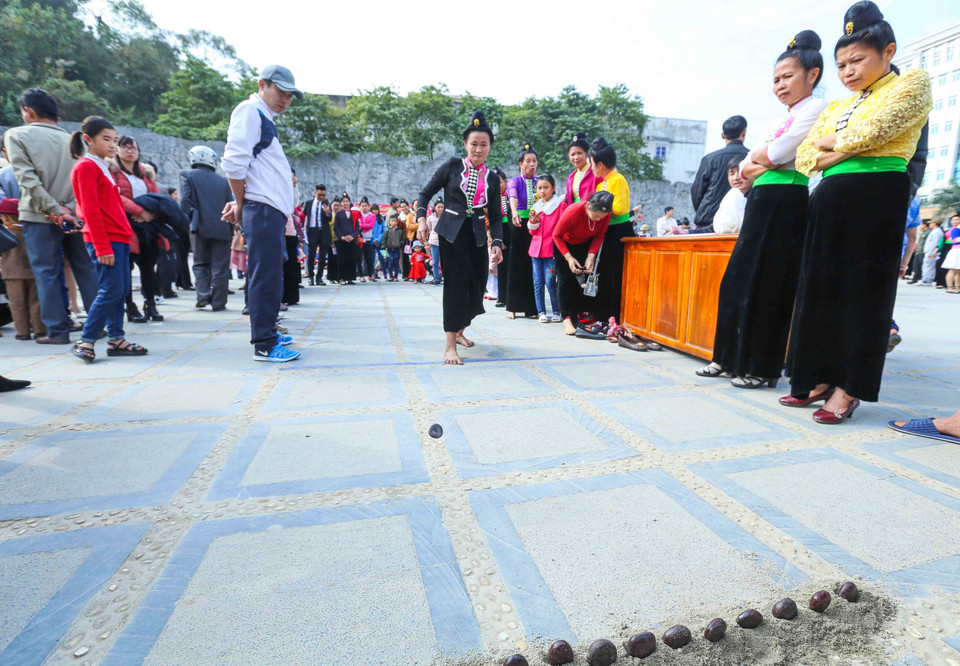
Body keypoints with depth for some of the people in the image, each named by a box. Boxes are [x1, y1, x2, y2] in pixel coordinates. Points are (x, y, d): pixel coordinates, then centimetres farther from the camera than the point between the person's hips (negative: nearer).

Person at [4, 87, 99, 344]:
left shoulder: (16, 135, 0)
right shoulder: (70, 139, 11)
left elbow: (27, 179, -12)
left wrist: (55, 209, -13)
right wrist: (66, 208, -5)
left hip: (40, 217, -3)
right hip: (76, 215, 3)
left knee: (47, 273, 1)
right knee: (86, 269, 8)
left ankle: (57, 330, 3)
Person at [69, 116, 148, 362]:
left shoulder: (102, 166, 21)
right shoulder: (86, 166, -6)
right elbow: (91, 210, -13)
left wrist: (125, 235, 14)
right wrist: (102, 247, -18)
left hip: (118, 237, 9)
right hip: (105, 239, -9)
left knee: (121, 290, 8)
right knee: (111, 290, -10)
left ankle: (116, 340, 13)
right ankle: (85, 341, -1)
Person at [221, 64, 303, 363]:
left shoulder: (264, 118, 25)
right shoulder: (249, 111, -4)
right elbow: (233, 162, -16)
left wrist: (241, 202, 10)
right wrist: (241, 202, -6)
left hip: (273, 209, 9)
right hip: (262, 208, -9)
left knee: (270, 274, 13)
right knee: (266, 275, -10)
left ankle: (268, 332, 24)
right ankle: (263, 344, -6)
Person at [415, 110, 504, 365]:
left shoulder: (492, 178, 9)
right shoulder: (453, 166, 1)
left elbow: (495, 216, 8)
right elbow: (426, 193, 4)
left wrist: (497, 243, -7)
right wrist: (422, 219, -12)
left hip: (477, 235, 4)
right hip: (451, 232, -4)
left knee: (476, 285, 6)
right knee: (456, 285, -10)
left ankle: (459, 331, 32)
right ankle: (450, 346, -6)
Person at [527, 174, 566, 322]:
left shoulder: (560, 205, -1)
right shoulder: (536, 206, 14)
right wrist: (533, 221, -3)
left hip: (552, 249, -5)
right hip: (536, 248, 5)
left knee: (550, 282, -9)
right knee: (538, 283, 4)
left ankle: (557, 312, 5)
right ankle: (541, 312, 12)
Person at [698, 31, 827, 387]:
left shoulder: (815, 108, -1)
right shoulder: (775, 122, 24)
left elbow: (779, 152, -15)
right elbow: (743, 167, 15)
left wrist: (759, 155, 4)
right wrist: (750, 168, -6)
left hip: (786, 200, -8)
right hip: (760, 200, 8)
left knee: (767, 284, -7)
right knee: (737, 280, 6)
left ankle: (763, 368, 2)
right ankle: (729, 358, 14)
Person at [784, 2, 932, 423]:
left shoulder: (911, 84, 7)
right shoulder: (836, 107, 23)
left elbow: (876, 127, -12)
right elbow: (804, 156, 11)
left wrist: (834, 141, 4)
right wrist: (845, 151, -5)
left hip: (877, 196, -6)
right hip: (830, 199, 7)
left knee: (863, 290, -6)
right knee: (821, 289, 4)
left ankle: (849, 388, 0)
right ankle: (822, 378, 12)